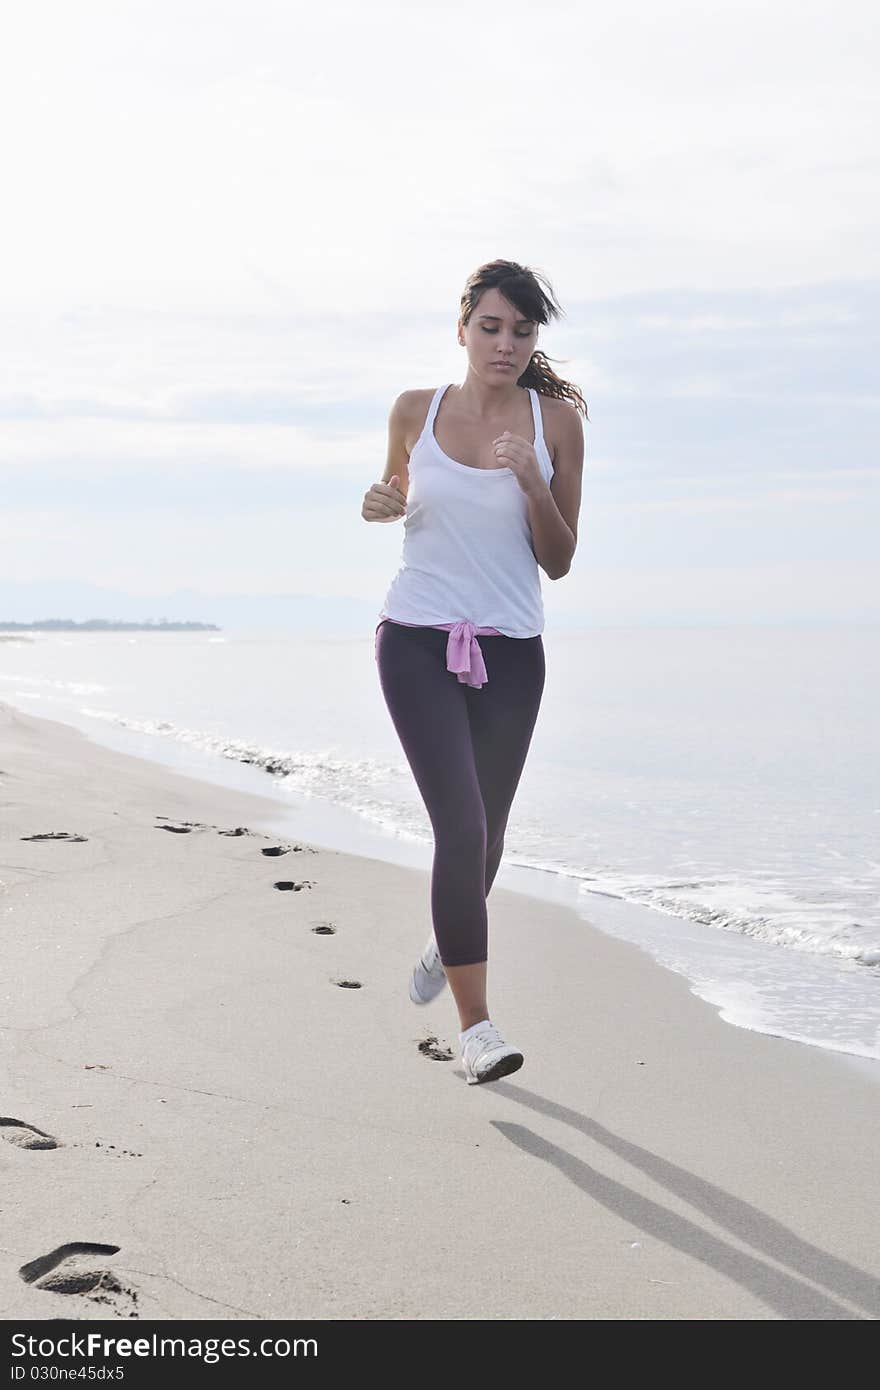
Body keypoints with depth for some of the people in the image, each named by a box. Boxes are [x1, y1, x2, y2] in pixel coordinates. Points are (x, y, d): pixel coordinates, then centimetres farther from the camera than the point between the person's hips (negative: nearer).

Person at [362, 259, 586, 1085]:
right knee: (461, 826, -16)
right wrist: (380, 505, -3)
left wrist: (533, 482, -15)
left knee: (484, 832, 12)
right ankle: (474, 1025, -11)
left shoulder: (555, 421, 0)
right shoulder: (415, 411, 2)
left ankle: (450, 938, 47)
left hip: (509, 650, 2)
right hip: (417, 641, -1)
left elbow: (559, 561, 1)